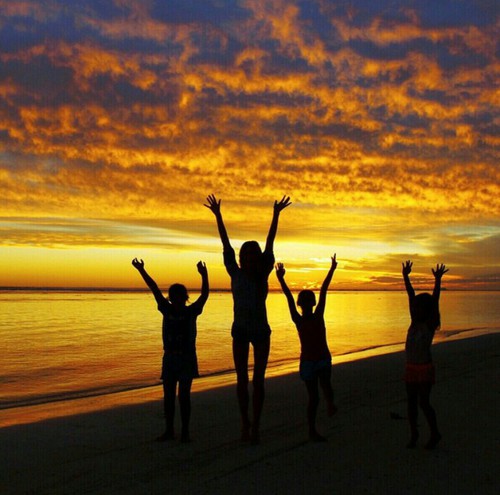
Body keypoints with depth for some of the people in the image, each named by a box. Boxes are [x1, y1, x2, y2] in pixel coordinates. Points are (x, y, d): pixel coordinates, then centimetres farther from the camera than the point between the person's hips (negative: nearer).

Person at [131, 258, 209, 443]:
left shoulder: (191, 312, -3)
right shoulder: (167, 310, 4)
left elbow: (204, 295, -15)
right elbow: (155, 290, 2)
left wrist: (204, 276, -29)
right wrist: (142, 271, 0)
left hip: (187, 358, -3)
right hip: (170, 357, 3)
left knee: (184, 395, -3)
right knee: (168, 395, 7)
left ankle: (185, 432, 4)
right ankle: (169, 430, 17)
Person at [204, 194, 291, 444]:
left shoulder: (262, 274, 1)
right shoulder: (236, 274, 1)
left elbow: (269, 245, -3)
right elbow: (226, 247, -1)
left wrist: (276, 215, -5)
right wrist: (217, 215, -3)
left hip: (261, 331, 0)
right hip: (240, 331, 0)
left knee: (258, 380, 0)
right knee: (242, 380, 7)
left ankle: (255, 426, 4)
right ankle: (245, 423, 20)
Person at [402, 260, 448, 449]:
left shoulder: (430, 324, -10)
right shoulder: (415, 322, 5)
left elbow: (434, 302, -20)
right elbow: (411, 296, 3)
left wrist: (438, 280, -29)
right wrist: (406, 277, 0)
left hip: (425, 369, -6)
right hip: (411, 368, 6)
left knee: (424, 402, -4)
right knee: (411, 402, 10)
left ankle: (435, 434, 15)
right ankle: (413, 433, 22)